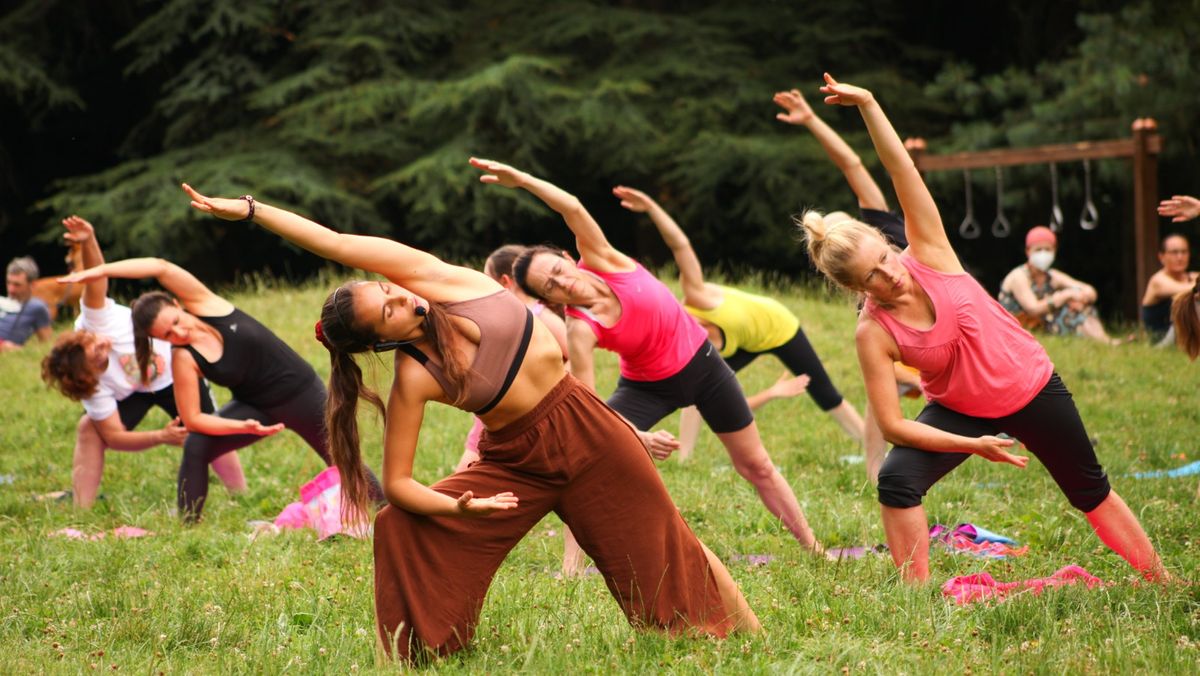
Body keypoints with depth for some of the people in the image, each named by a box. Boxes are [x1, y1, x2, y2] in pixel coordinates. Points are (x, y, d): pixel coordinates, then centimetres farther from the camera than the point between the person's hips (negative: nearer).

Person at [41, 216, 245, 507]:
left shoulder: (94, 317, -36)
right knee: (89, 428, -22)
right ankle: (81, 510, -16)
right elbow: (114, 436, -30)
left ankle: (241, 494, 18)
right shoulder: (95, 387, -34)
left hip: (174, 369, 2)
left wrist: (88, 241, -68)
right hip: (133, 392, -2)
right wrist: (161, 437, -42)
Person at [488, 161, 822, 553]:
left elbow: (572, 208, -38)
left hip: (701, 362, 2)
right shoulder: (580, 330, -28)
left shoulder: (599, 258, -23)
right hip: (648, 387, -2)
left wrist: (521, 179, -43)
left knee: (757, 467, 13)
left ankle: (812, 547, 28)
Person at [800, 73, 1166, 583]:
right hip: (960, 411, -1)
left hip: (1032, 387, 1)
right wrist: (971, 446, -25)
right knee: (896, 480, -25)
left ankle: (1159, 580, 36)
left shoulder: (928, 256, -21)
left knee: (1090, 490, 18)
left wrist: (867, 103, -38)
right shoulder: (873, 333, -23)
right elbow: (892, 424, -23)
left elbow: (903, 172, -29)